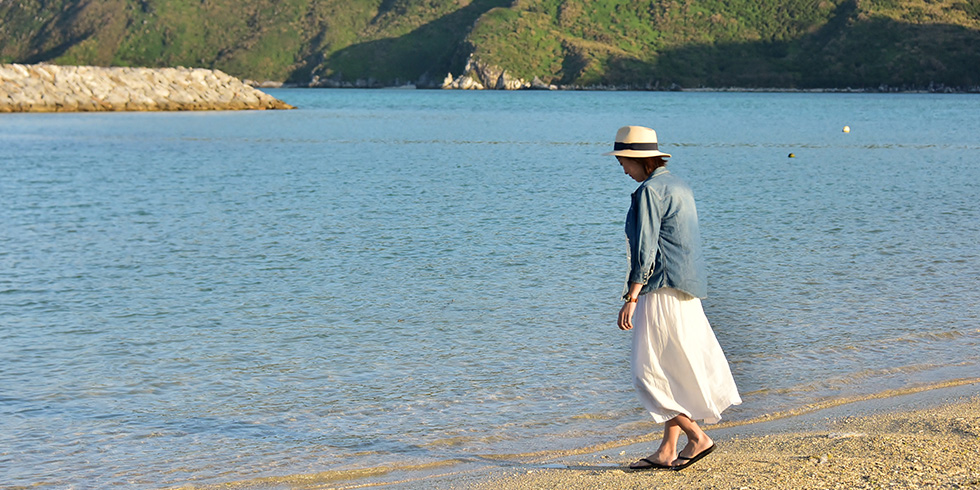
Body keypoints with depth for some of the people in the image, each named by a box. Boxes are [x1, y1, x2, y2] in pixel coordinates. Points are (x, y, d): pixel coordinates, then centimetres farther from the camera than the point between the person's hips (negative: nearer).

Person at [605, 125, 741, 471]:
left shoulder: (649, 190, -13)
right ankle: (667, 451, 13)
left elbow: (645, 250, -18)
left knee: (651, 374, -4)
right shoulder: (678, 186, 16)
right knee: (675, 372, 10)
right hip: (686, 291, 10)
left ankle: (698, 438, -5)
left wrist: (631, 299, -17)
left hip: (662, 292, -10)